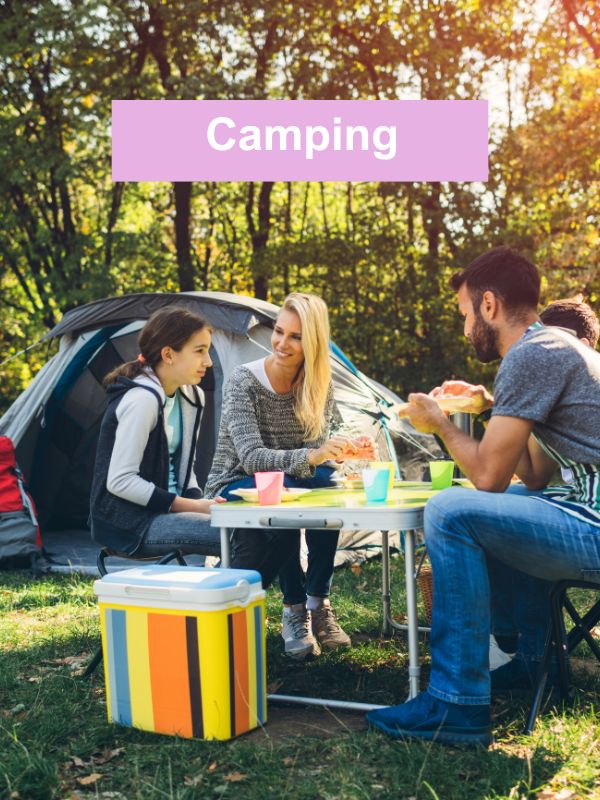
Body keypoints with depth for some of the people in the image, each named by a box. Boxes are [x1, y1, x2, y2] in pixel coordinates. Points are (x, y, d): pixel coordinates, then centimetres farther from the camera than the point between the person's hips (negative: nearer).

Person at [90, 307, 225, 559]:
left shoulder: (189, 397, 7)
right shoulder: (142, 399, -19)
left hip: (162, 510, 8)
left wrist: (198, 502, -6)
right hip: (126, 523, -8)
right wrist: (191, 506, -18)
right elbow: (119, 481, -20)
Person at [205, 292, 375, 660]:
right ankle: (295, 610, -21)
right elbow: (250, 457, -30)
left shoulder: (320, 387, -5)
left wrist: (344, 453, -33)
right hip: (235, 489, -4)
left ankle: (318, 604, -20)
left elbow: (316, 451, -10)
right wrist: (309, 456, -47)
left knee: (326, 484, -31)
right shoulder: (244, 382, -19)